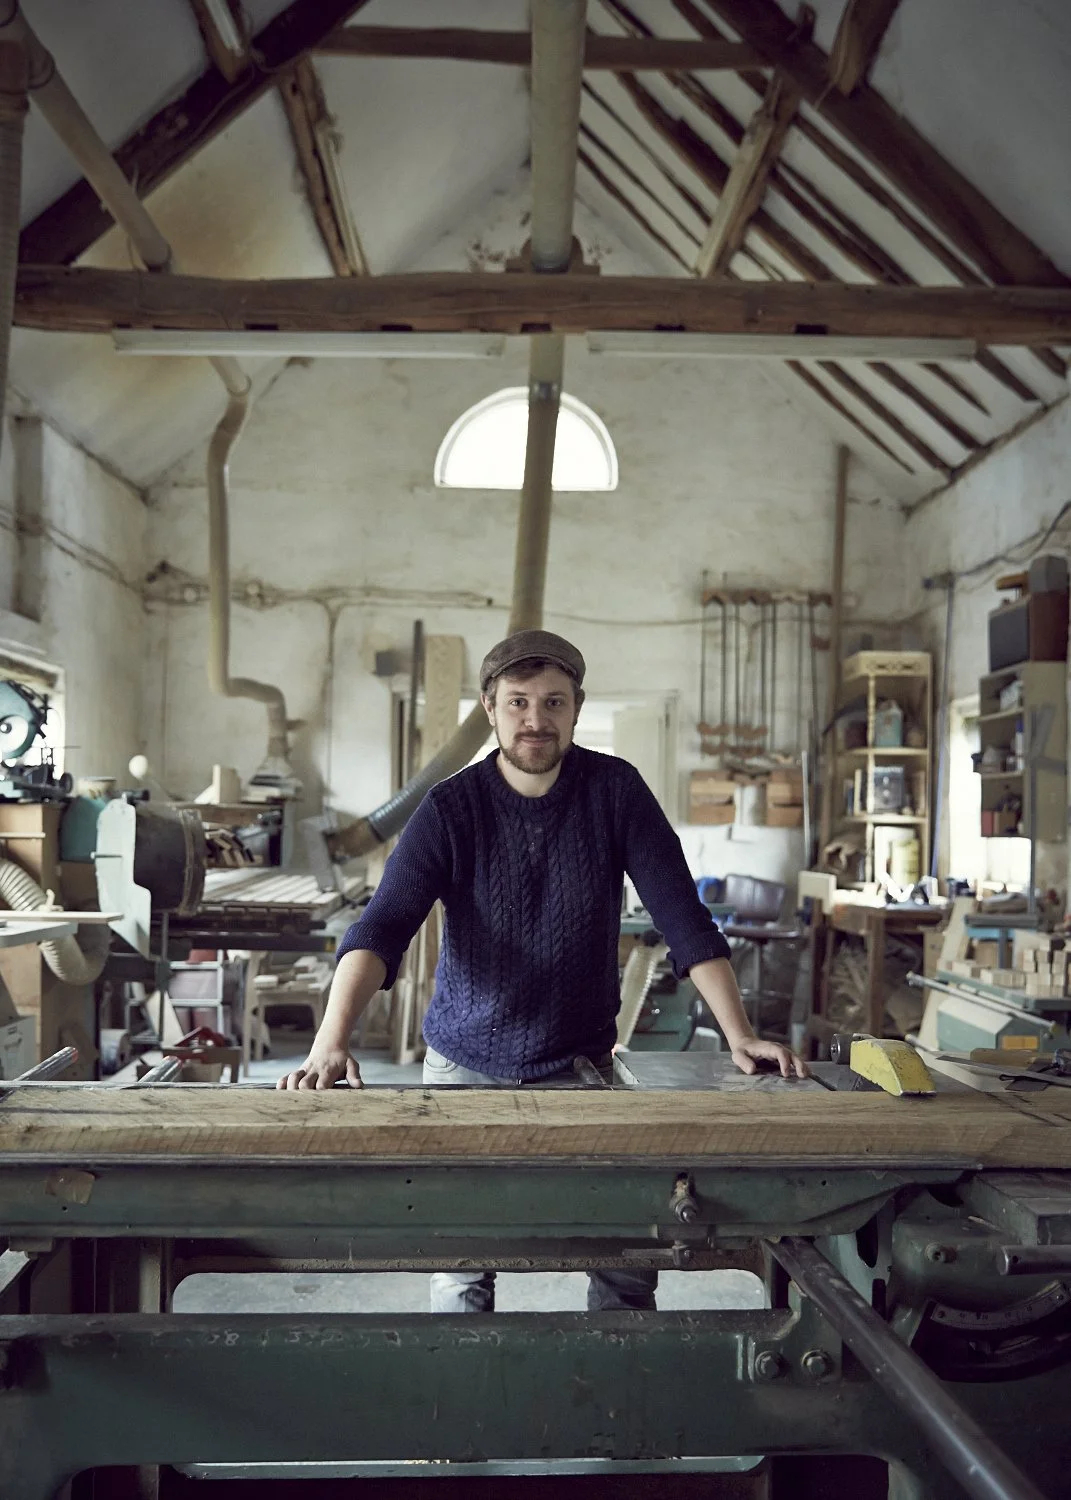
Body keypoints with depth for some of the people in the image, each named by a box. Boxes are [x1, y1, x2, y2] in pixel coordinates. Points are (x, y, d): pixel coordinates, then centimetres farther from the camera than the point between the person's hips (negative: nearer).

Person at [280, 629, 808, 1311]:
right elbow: (381, 928, -22)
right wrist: (331, 1041, -37)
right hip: (466, 1063, -1)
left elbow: (681, 914, -9)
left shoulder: (615, 790, -8)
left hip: (582, 1063, 1)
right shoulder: (450, 808, -12)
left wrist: (740, 1035, -17)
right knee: (462, 1263, 6)